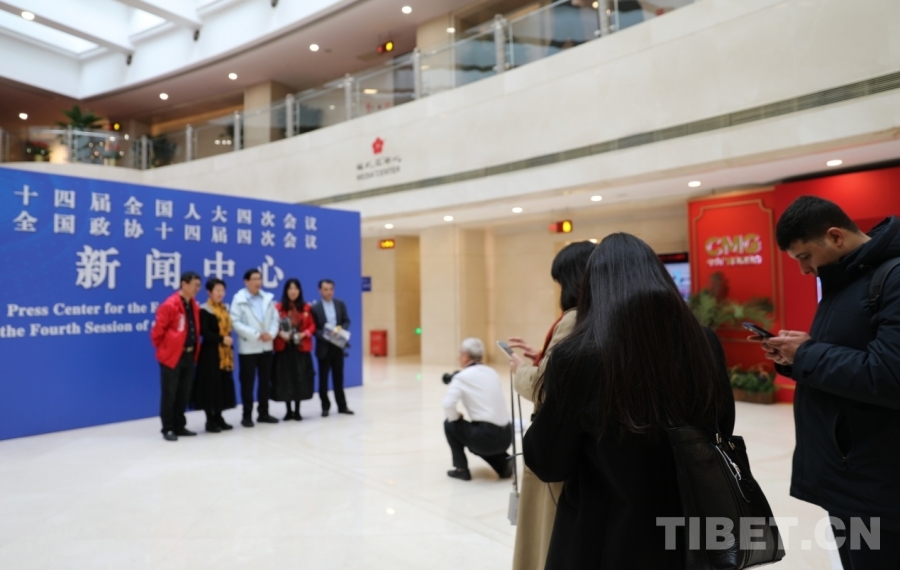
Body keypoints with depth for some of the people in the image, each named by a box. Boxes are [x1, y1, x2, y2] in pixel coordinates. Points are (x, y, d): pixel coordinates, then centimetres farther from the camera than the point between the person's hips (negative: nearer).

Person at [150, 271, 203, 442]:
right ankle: (168, 429, 12)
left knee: (184, 393, 13)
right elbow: (157, 330, -11)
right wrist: (163, 348, -1)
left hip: (189, 356, 7)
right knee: (169, 394, 2)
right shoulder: (170, 305, -14)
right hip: (172, 356, -7)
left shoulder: (194, 306, 9)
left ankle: (179, 426, 23)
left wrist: (194, 349, 13)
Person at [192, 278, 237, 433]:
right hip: (211, 352, -7)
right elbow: (204, 332, -18)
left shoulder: (224, 308, 14)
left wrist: (229, 341, 6)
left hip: (224, 353, 7)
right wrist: (221, 339, -22)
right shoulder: (204, 310, -9)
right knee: (211, 385, -3)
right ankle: (210, 420, 6)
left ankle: (218, 417, 20)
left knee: (223, 384, 10)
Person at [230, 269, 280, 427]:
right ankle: (247, 416, 10)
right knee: (247, 383, 1)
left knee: (265, 381, 10)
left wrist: (271, 333, -12)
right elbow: (235, 322, -15)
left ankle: (263, 413, 20)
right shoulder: (239, 299, -7)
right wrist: (256, 335, -17)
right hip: (248, 347, -5)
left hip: (266, 346, 5)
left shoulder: (268, 298, 7)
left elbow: (275, 318, 6)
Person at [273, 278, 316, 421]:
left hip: (301, 348, 1)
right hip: (284, 348, -1)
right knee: (285, 379, 3)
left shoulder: (306, 307, 3)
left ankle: (297, 411, 14)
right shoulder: (278, 307, -3)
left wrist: (305, 333, -12)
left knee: (300, 378, 3)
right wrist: (280, 333, -18)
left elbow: (312, 325, 5)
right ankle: (289, 411, 15)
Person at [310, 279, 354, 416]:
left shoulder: (340, 304, 7)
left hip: (338, 346, 3)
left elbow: (347, 321, 6)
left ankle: (342, 406, 19)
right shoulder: (315, 308, -5)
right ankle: (325, 407, 16)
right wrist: (323, 335, -22)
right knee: (323, 378, 5)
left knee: (339, 377, 11)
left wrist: (341, 328, -14)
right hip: (323, 347, -3)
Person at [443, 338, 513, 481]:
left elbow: (448, 406, -18)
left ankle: (461, 469, 15)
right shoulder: (492, 372, 14)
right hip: (506, 436, 7)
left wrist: (456, 417, 3)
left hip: (487, 436, -7)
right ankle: (503, 462, 15)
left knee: (450, 424, 15)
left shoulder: (462, 376, -5)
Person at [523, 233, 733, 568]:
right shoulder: (704, 343, -9)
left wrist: (544, 411, 7)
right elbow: (722, 431, 8)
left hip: (605, 542, -3)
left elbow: (548, 465, -10)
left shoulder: (576, 356, -22)